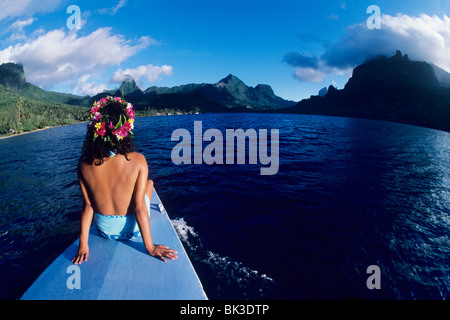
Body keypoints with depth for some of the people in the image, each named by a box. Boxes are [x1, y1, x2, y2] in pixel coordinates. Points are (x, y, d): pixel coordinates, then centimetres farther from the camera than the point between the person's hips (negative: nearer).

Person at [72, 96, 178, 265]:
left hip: (103, 230, 3)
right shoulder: (138, 161, -27)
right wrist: (150, 247, -14)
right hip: (131, 229, -2)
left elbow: (87, 205, -13)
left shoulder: (84, 163, -19)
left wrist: (83, 244, -2)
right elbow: (139, 208, -23)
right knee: (150, 182, 24)